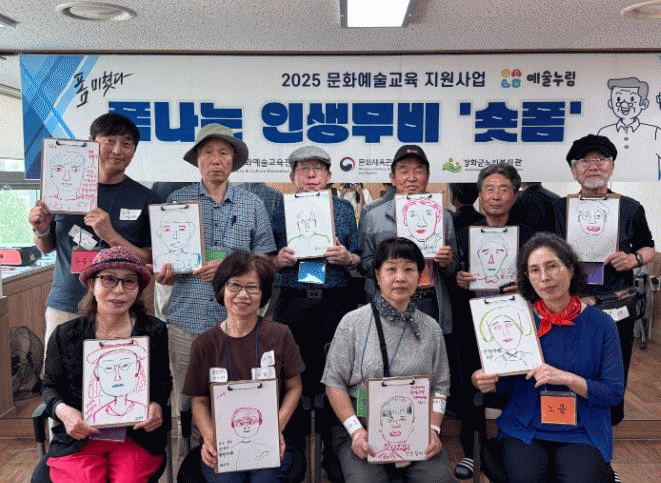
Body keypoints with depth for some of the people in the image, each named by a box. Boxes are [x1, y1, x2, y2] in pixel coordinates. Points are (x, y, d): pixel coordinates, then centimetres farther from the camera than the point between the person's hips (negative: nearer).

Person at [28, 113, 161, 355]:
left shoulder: (145, 199, -4)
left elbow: (151, 263, -7)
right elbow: (47, 247, 15)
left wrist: (112, 236, -20)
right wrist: (41, 230, -7)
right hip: (63, 307, 2)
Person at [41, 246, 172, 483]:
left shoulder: (154, 331, 4)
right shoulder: (65, 335, 4)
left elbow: (164, 381, 14)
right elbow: (50, 386, 14)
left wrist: (158, 406, -6)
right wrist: (62, 410, -6)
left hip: (137, 439, 0)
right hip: (78, 440, 0)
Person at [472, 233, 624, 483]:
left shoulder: (600, 324, 0)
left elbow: (615, 392, -2)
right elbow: (503, 382, 5)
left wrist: (567, 378, -18)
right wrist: (484, 382, -17)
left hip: (582, 433, 0)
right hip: (523, 430, 1)